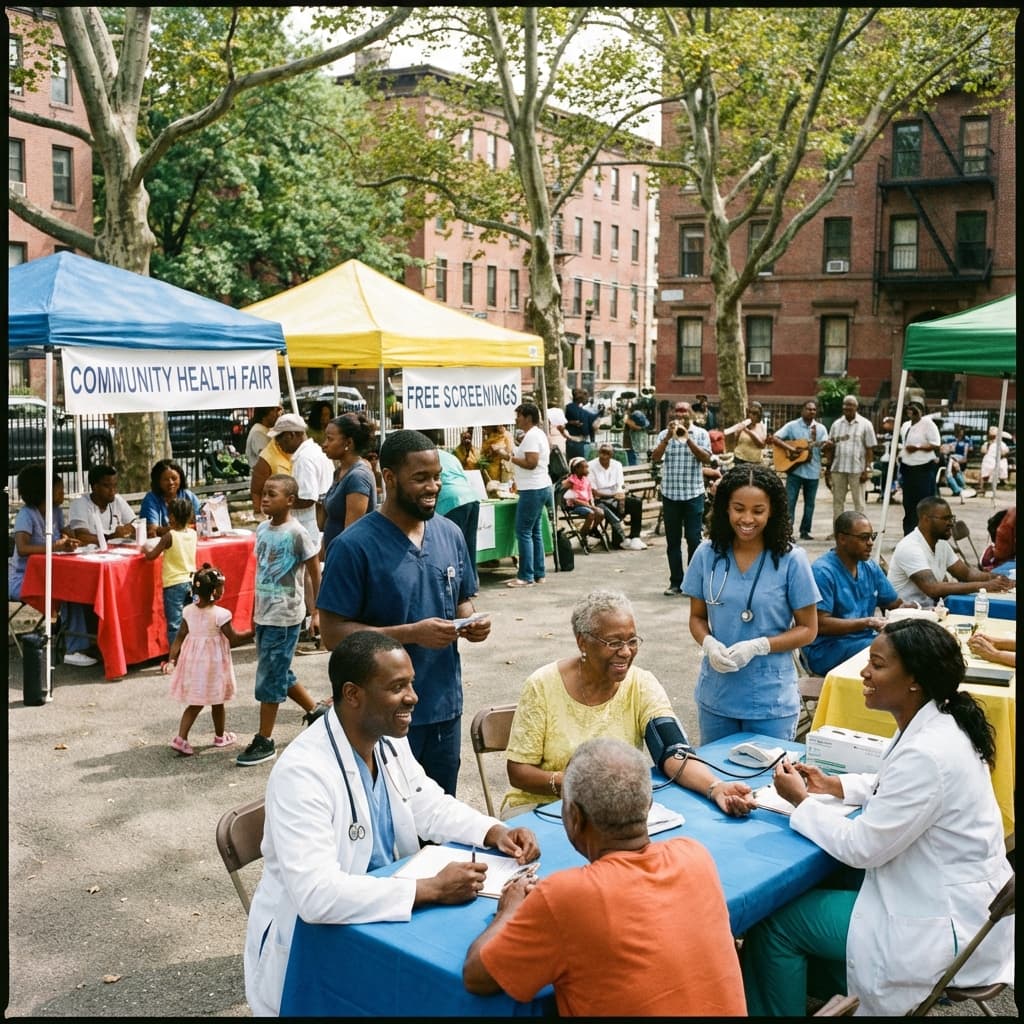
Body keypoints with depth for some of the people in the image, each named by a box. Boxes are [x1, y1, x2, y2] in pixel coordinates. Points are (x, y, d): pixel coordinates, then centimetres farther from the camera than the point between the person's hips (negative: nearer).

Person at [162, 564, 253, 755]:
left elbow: (180, 637, 0)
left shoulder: (188, 611, -3)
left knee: (195, 703, 12)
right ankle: (220, 736, 30)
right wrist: (252, 632, 1)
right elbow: (234, 639, -11)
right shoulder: (220, 614, -18)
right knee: (217, 702, 14)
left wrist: (171, 660, 3)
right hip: (213, 662, -5)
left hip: (193, 661, 5)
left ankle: (181, 738, 1)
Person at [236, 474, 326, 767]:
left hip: (285, 617, -7)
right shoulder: (262, 529, 6)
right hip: (264, 615, 7)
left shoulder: (296, 533, -15)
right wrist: (254, 612, 17)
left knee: (269, 677, -1)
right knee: (279, 674, 17)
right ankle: (316, 710, 37)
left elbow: (315, 574, -9)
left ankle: (264, 741, 11)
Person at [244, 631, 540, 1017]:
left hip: (384, 914, 8)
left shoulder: (391, 743, -2)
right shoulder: (302, 772, -28)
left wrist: (495, 832, -7)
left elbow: (429, 806, 12)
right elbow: (317, 894, -35)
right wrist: (433, 889, -32)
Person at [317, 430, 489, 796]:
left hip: (445, 706, 6)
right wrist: (412, 633, -24)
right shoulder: (354, 546, -14)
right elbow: (333, 634, -16)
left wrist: (470, 623, -7)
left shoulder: (450, 534, 4)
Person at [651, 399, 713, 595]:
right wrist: (668, 437, -15)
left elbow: (706, 459, -10)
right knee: (673, 541, 6)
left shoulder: (700, 433, 3)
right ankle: (675, 581, 14)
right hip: (670, 494, 2)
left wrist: (687, 438, -17)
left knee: (693, 539, -1)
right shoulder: (665, 434, 7)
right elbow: (655, 459, -5)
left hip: (693, 494, -2)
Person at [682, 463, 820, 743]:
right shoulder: (707, 554, -1)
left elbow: (807, 629, -4)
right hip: (716, 697, 3)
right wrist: (709, 644, -14)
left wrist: (757, 646, -18)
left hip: (771, 700, -3)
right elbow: (697, 617, 8)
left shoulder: (791, 560, -9)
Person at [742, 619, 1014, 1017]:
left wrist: (802, 800, -8)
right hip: (956, 897, 10)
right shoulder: (937, 726, -1)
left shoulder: (928, 752, -30)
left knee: (774, 923, -3)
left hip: (946, 927, -10)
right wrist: (833, 785, 7)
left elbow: (861, 848, -22)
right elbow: (899, 787, 20)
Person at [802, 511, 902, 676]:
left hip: (865, 639, 8)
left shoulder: (871, 567, 11)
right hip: (826, 649, -8)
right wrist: (868, 622, -24)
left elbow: (896, 605, 18)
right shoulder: (822, 571, -13)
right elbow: (821, 624, -19)